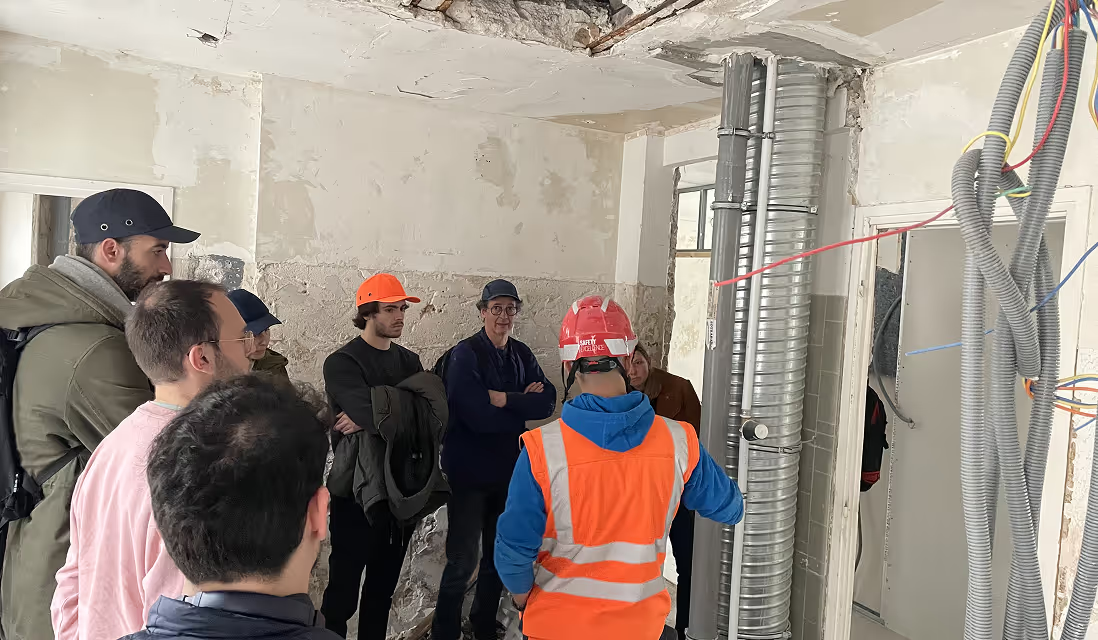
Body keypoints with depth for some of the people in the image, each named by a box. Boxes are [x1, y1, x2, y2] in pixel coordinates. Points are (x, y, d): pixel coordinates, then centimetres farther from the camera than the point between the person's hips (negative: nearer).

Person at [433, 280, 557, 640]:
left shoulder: (522, 355, 5)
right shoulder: (465, 354, -14)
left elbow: (547, 403, -8)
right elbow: (478, 416, -24)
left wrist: (504, 399, -20)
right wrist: (523, 404, -13)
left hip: (509, 469, 6)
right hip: (469, 472, -6)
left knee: (498, 555, 19)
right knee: (463, 561, 0)